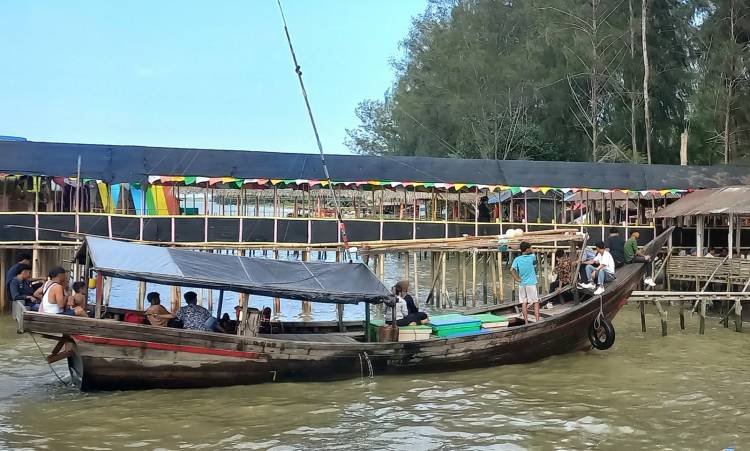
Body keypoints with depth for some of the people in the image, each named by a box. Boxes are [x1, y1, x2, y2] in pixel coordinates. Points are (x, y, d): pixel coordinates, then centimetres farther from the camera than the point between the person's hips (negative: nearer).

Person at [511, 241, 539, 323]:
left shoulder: (517, 259, -3)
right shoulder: (532, 257, -8)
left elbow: (511, 270, -13)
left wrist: (517, 279, -6)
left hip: (522, 284, 3)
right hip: (531, 283, -3)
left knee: (524, 303, 7)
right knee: (536, 302, 4)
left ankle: (526, 322, 9)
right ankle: (537, 321, 0)